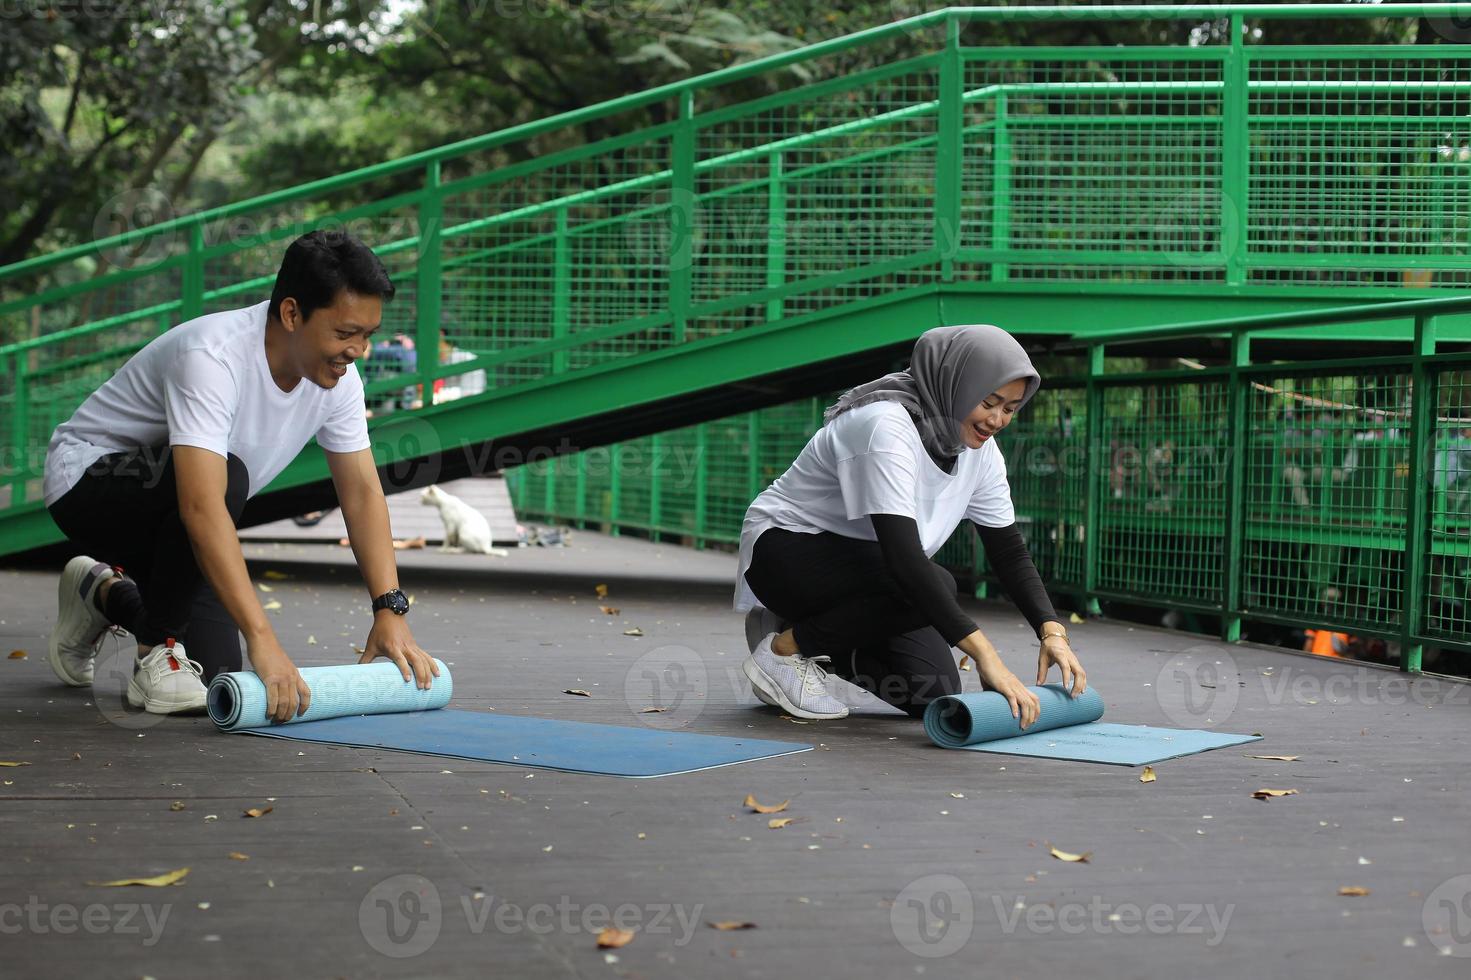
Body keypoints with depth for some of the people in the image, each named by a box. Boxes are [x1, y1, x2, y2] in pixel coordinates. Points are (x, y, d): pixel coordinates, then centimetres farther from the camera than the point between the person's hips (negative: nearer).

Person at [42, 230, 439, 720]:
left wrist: (390, 612, -17)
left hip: (165, 514, 7)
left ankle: (105, 594, 26)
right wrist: (262, 640, -52)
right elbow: (203, 507, -46)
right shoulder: (213, 357, -36)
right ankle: (157, 655, -17)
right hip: (87, 475, -7)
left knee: (215, 674, -3)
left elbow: (362, 493, -6)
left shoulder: (337, 374, -12)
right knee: (227, 476, -36)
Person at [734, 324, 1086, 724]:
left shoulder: (979, 449, -5)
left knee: (932, 694, -8)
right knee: (932, 588, -31)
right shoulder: (886, 426, -31)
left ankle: (814, 632, 14)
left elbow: (1009, 551, 1)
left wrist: (1052, 631, -17)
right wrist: (986, 656, -45)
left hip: (857, 566, 8)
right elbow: (904, 556, -40)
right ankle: (785, 648, -12)